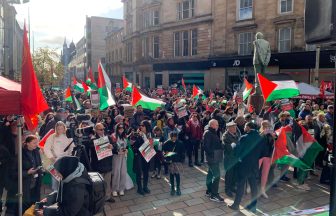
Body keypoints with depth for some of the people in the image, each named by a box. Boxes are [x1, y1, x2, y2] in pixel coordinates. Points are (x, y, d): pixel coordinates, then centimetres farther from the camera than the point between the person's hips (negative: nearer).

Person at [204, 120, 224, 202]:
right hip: (213, 158, -10)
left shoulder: (213, 133, 17)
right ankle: (214, 195, -3)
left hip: (215, 158, 10)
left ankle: (209, 191, 26)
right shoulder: (207, 133, -15)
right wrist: (211, 155, -22)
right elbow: (206, 146, -22)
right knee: (217, 175, -9)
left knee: (211, 174, 16)